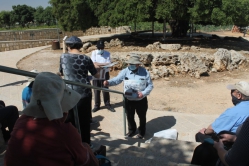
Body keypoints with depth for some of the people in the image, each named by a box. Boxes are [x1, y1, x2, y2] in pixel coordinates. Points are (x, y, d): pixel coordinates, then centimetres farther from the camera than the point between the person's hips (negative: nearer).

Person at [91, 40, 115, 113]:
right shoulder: (94, 53, -1)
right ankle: (97, 105, 19)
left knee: (105, 90, 7)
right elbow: (94, 64, -10)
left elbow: (108, 64, -10)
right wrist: (104, 64, -16)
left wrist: (99, 65, -17)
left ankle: (107, 104, 19)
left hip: (104, 74, 0)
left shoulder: (107, 53, -2)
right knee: (96, 91, 7)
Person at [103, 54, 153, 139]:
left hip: (141, 100, -1)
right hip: (128, 100, 2)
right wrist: (108, 82, -40)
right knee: (129, 116, 20)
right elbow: (117, 79, -20)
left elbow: (150, 85, -6)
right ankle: (131, 130, 45)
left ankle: (141, 132, 42)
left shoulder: (144, 72, -13)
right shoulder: (125, 71, -11)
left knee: (142, 117, 18)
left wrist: (144, 93, -21)